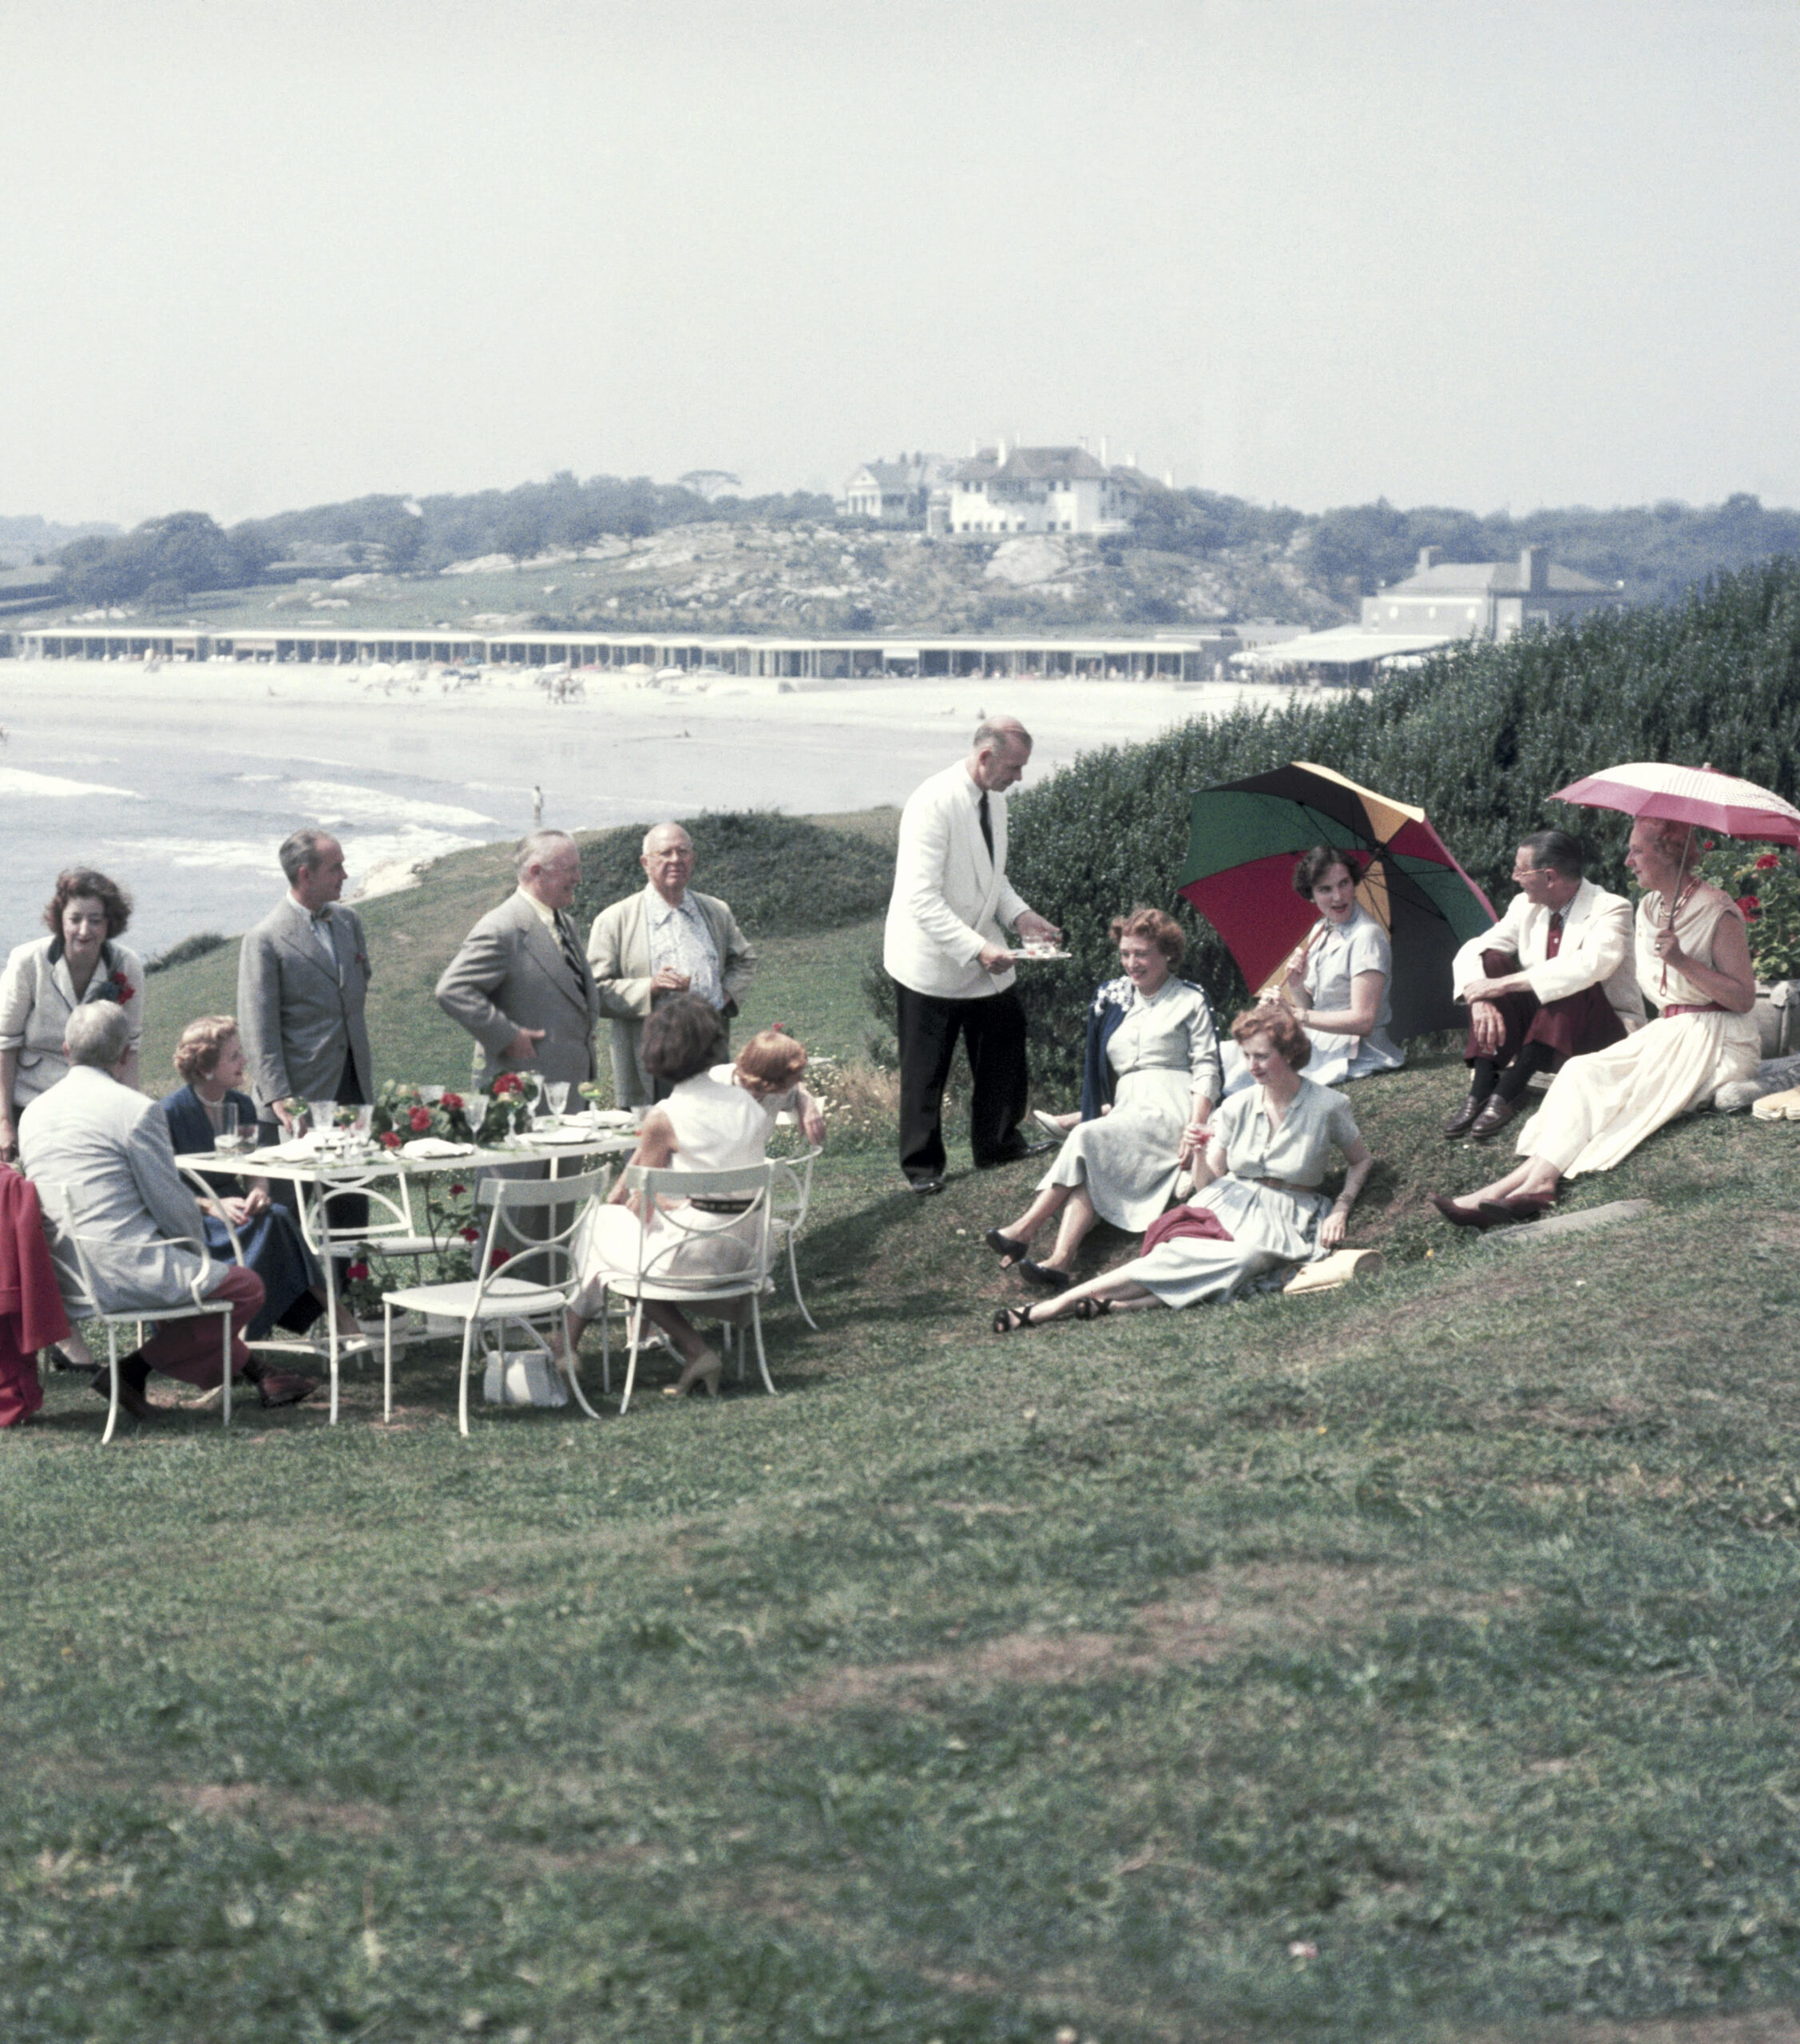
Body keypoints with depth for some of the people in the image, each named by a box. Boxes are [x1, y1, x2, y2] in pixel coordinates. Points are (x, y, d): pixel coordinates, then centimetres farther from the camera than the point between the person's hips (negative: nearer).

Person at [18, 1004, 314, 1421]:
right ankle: (132, 1370, 5)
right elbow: (171, 1204, -10)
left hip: (62, 1275, 9)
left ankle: (253, 1373, 31)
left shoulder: (33, 1113, 11)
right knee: (246, 1287, 7)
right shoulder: (136, 1109, -13)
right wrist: (196, 1235, 14)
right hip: (124, 1272, -9)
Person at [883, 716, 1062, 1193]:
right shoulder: (933, 803, -24)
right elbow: (921, 898, -27)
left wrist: (1019, 915, 0)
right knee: (925, 1069, 2)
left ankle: (997, 1142, 30)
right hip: (933, 961, -8)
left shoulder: (995, 800, 4)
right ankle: (922, 1165, 16)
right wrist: (977, 949, -31)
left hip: (982, 956, 8)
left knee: (1004, 1045, 13)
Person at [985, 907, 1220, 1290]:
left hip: (1172, 1109, -5)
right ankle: (1061, 1260, -49)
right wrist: (1104, 1106, 6)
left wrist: (1196, 1127, -14)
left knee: (1087, 1137, -29)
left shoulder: (1190, 1001, 10)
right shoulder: (1111, 997, 23)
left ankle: (1024, 1230, -35)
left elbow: (1206, 1068, 0)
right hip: (1126, 1111, 5)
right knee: (1088, 1170, -28)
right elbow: (1096, 1068, 25)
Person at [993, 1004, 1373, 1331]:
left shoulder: (1328, 1107, -1)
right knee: (1182, 1248, -35)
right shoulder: (1236, 1107, 7)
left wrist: (1341, 1209, -4)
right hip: (1228, 1205, 3)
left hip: (1284, 1219, -2)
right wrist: (1199, 1157, -14)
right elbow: (1209, 1182, 9)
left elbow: (1362, 1161, 13)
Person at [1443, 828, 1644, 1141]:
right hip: (1536, 1029, 6)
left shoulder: (1610, 909, -15)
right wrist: (1480, 1001, -25)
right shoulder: (1525, 906, 4)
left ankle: (1509, 1092, -36)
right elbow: (1469, 953, -2)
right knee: (1493, 961, -15)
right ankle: (1480, 1092, -28)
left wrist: (1505, 984, -37)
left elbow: (1590, 965, -34)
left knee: (1574, 985, -34)